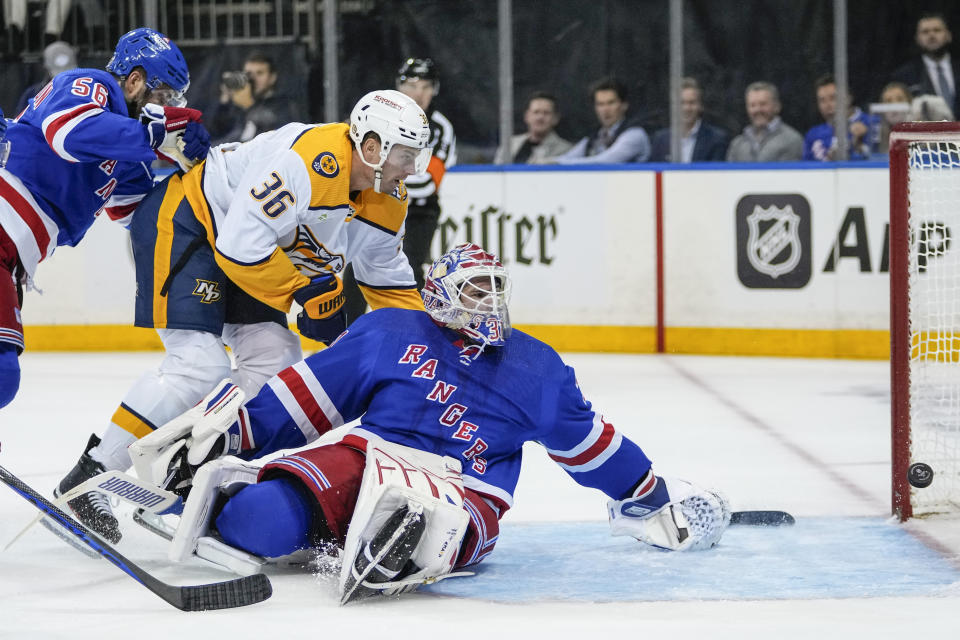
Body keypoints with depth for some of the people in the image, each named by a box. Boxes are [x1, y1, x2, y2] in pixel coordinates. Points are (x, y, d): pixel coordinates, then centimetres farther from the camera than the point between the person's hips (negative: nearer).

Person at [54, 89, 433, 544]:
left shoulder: (387, 201, -2)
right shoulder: (308, 162, -32)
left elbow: (387, 275, 16)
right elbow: (242, 246, -33)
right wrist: (306, 292, -21)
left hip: (239, 245, 10)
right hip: (181, 223, -10)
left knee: (275, 358, 0)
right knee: (200, 364, -20)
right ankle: (86, 480, -14)